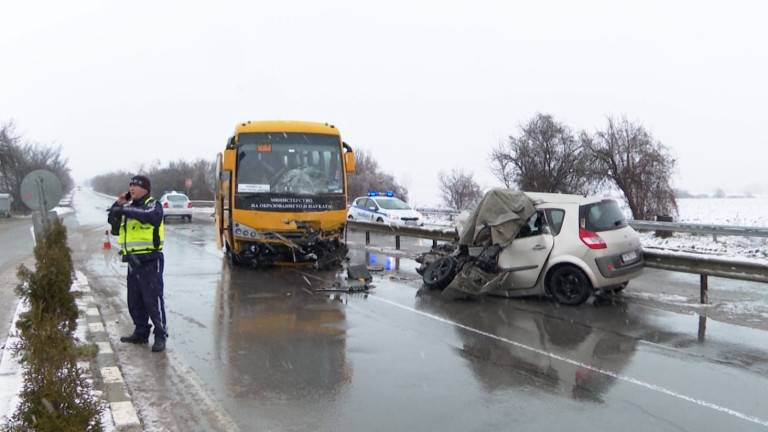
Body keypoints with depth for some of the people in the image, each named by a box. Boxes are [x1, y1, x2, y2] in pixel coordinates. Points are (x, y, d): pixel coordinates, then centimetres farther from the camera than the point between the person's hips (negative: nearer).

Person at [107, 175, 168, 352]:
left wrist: (124, 210, -29)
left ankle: (160, 335, -1)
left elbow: (148, 215, -28)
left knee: (153, 300, -7)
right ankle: (141, 332, 27)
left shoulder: (153, 205, -6)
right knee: (134, 301, 14)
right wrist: (119, 204, 1)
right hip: (133, 261, 8)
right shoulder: (129, 207, 18)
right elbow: (112, 221, 14)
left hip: (150, 261, -8)